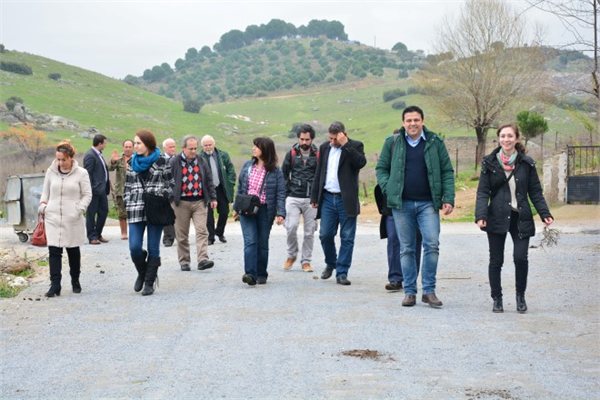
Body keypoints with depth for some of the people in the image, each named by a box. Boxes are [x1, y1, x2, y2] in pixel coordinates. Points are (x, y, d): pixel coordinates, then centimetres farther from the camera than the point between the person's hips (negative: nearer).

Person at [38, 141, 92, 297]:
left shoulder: (81, 173, -3)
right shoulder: (51, 172, 6)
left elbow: (87, 195, 0)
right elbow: (45, 192, 16)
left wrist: (79, 209, -13)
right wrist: (43, 204, -1)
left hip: (73, 220, -2)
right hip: (53, 218, 2)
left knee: (73, 250, 11)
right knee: (54, 251, -6)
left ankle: (75, 281, 28)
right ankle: (55, 285, -6)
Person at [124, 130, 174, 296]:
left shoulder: (162, 162, 1)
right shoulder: (132, 163, 12)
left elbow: (171, 184, 4)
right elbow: (128, 186, 17)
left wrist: (162, 196, -10)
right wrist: (128, 204, 6)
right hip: (136, 211, 3)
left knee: (153, 248, 2)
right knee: (134, 247, -7)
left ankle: (149, 282, 13)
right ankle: (142, 272, 20)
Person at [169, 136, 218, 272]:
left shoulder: (201, 161, 9)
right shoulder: (174, 162, -3)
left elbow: (209, 180, 14)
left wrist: (213, 198, 11)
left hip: (199, 202, 2)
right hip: (181, 203, -2)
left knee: (202, 231, -9)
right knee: (182, 234, 4)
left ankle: (202, 259, -15)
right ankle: (184, 261, 13)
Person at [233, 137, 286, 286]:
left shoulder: (275, 171, -5)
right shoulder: (247, 166, 6)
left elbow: (280, 194, -7)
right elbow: (240, 188, 13)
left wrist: (280, 213, -17)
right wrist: (236, 208, 14)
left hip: (265, 211, -2)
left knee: (262, 243, 9)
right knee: (250, 241, -11)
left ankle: (261, 275, 20)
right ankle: (250, 274, -20)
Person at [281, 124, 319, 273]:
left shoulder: (318, 155, 4)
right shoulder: (291, 154, 7)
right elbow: (283, 175, 12)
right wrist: (284, 193, 4)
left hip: (311, 199, 0)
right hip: (293, 198, 0)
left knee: (309, 232, 3)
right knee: (291, 227, -12)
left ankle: (306, 261, 15)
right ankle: (291, 255, 11)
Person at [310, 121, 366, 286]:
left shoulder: (355, 146, -1)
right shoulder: (325, 147, 12)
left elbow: (361, 162, -21)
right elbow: (319, 173, 16)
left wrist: (345, 144, -19)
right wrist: (314, 197, 12)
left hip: (346, 200, -4)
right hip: (328, 198, 4)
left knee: (347, 238, -1)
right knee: (325, 235, 3)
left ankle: (342, 273, 6)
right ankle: (330, 264, 27)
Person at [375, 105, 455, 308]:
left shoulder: (435, 143, 4)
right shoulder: (392, 143, 5)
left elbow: (447, 171, 6)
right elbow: (381, 168, 12)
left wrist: (448, 198, -4)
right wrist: (388, 189, -4)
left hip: (428, 203, -1)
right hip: (401, 204, 1)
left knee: (432, 245, -10)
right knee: (406, 249, 6)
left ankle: (429, 291, 1)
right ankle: (409, 291, 13)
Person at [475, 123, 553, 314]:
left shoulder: (527, 163, 4)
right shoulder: (490, 163, 2)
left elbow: (535, 192, 8)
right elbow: (483, 192, -1)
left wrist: (545, 214, -3)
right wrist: (481, 215, -14)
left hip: (521, 219, 0)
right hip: (497, 218, 0)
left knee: (520, 257, -12)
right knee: (496, 261, 4)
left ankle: (520, 295, 12)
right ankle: (497, 299, 19)